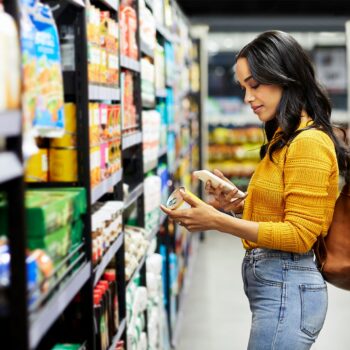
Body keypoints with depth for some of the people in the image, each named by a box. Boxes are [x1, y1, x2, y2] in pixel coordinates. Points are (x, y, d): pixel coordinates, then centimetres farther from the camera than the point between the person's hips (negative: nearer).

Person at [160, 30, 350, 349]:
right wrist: (238, 204, 2)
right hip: (274, 283, 9)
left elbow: (299, 235, -19)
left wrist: (218, 221, -22)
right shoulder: (284, 138, 14)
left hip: (287, 289, -9)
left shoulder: (309, 143, -17)